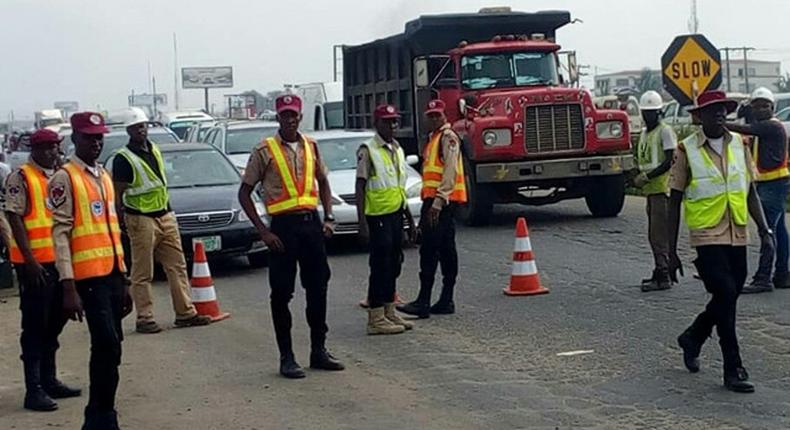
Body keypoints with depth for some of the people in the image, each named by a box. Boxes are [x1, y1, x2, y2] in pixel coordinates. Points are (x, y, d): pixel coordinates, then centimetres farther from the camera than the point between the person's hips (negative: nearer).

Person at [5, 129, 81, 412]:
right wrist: (30, 260, -18)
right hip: (34, 263, -7)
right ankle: (34, 390, -1)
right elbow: (15, 219, -12)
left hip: (59, 261, 7)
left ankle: (49, 380, 26)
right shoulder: (21, 178, -7)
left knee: (55, 323, 14)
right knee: (35, 327, -4)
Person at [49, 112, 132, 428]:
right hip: (89, 276, -7)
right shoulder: (65, 179, -6)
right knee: (108, 346, -12)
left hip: (112, 274, 7)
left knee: (106, 348, 9)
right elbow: (60, 234, -12)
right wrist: (69, 288, -17)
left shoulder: (105, 177, 17)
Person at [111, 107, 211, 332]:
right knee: (142, 274, -1)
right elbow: (118, 196, -9)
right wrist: (121, 225, -11)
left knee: (177, 267, 7)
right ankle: (144, 319, 5)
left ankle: (185, 313, 12)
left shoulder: (154, 150, 12)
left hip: (165, 216, 7)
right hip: (141, 220, -7)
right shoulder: (123, 158, -10)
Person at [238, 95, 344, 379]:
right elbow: (244, 193, -2)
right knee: (282, 293, 0)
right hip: (284, 225, -4)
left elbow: (323, 183, 21)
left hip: (311, 221, 4)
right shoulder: (264, 151, -3)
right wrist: (263, 231, -8)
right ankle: (286, 357, 7)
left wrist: (329, 218, 7)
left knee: (318, 287, 8)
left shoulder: (311, 147, 10)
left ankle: (319, 350, 20)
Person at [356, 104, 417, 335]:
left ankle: (389, 312, 20)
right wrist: (362, 223, -18)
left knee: (393, 266, 12)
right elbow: (360, 188, -11)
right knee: (380, 266, -6)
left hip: (396, 215, 8)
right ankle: (376, 319, -3)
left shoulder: (397, 149, 15)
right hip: (378, 217, -8)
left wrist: (410, 221, 20)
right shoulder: (368, 150, -8)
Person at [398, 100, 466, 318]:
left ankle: (423, 302, -15)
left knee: (429, 251, -13)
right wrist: (428, 204, 19)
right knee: (445, 251, 10)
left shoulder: (448, 137, -8)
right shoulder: (433, 138, 22)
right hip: (433, 200, 10)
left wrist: (438, 203, -23)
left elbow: (450, 172, -17)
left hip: (443, 202, -10)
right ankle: (446, 301, 13)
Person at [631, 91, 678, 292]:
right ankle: (660, 273, 20)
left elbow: (669, 161, -15)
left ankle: (663, 277, -9)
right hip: (650, 190, 9)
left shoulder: (665, 132, -8)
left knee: (659, 234, -10)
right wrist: (638, 177, 6)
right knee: (654, 234, 12)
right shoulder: (644, 132, 18)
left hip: (662, 187, -9)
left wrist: (647, 177, -17)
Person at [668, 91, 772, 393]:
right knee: (726, 296, -11)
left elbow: (750, 191, 13)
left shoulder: (739, 144, 7)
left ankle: (692, 338, 40)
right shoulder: (687, 150, -5)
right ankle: (733, 370, -3)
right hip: (707, 236, -5)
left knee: (727, 298, 13)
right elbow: (675, 201, -1)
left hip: (737, 235, 5)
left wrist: (763, 227, -1)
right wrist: (672, 250, -2)